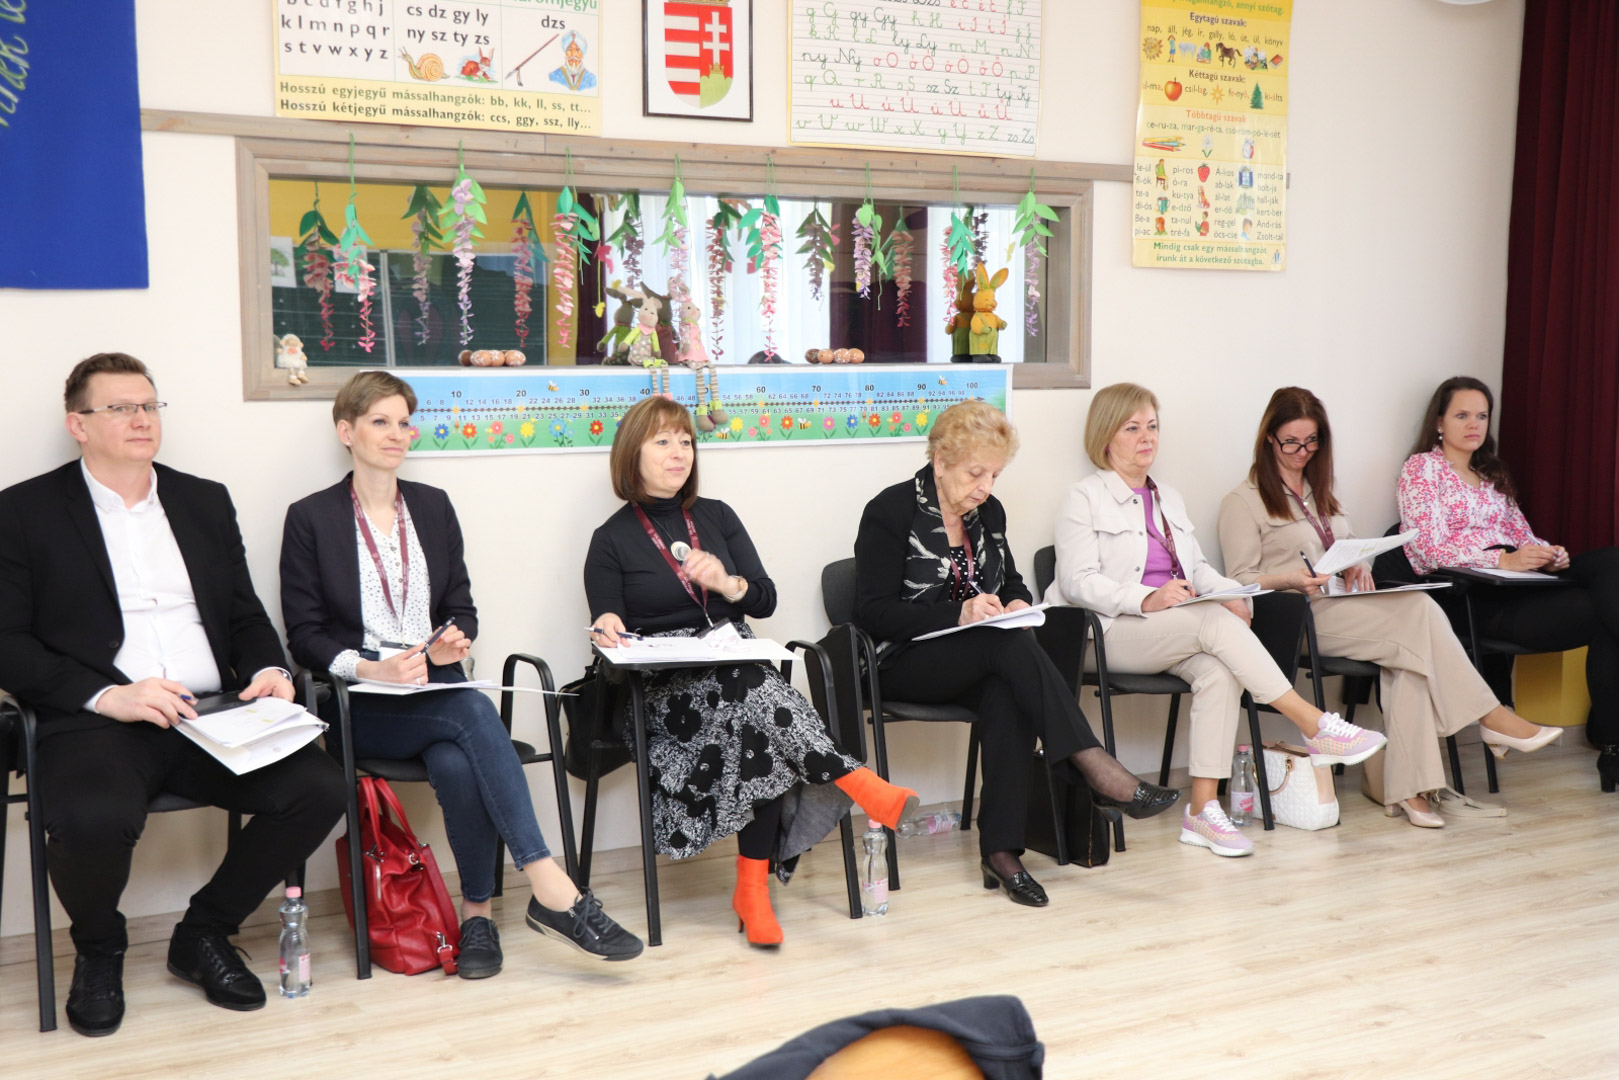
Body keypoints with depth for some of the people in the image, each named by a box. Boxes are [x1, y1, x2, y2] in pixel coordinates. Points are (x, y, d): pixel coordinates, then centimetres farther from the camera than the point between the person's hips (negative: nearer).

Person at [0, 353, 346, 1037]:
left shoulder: (205, 501, 19)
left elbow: (246, 616, 21)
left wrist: (269, 670, -1)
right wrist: (106, 695, -16)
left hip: (214, 718, 4)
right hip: (97, 725, -4)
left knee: (318, 788, -21)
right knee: (92, 819, -36)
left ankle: (204, 934, 5)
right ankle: (99, 950, 2)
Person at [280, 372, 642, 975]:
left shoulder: (433, 506, 16)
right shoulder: (310, 518, 4)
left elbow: (462, 607, 16)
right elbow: (304, 635, -1)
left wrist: (454, 640, -7)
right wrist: (370, 668, -18)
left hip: (438, 689, 4)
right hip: (363, 706, -4)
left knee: (457, 763, -34)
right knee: (473, 712, -35)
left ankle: (478, 913, -23)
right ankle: (552, 890, -39)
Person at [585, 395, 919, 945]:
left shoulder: (716, 517, 18)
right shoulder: (612, 539, 8)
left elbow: (765, 599, 11)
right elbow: (607, 627, 5)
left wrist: (727, 583, -10)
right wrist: (606, 628, -19)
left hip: (736, 667, 3)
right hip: (665, 689, -3)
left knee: (756, 728, -32)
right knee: (754, 692, -36)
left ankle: (753, 886, -28)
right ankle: (857, 782, -37)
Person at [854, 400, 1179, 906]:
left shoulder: (988, 512, 12)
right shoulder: (891, 511, -7)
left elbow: (1012, 581, 24)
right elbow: (872, 611, -13)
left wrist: (1017, 603, -2)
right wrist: (960, 613, -25)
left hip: (980, 662, 5)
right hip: (905, 663, -5)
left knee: (1008, 696, -32)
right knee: (1011, 644, -33)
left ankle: (1001, 849, -30)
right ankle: (1095, 769, -35)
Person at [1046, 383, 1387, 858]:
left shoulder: (1169, 498, 26)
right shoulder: (1085, 499, 2)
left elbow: (1197, 567, 20)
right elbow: (1078, 581, -10)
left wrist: (1230, 592, -3)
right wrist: (1147, 599, -25)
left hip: (1178, 632, 6)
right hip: (1113, 632, -6)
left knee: (1219, 672, -29)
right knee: (1216, 621, -31)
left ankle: (1203, 810, -30)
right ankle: (1317, 729, -30)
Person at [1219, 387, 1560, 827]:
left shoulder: (1321, 494, 26)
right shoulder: (1243, 502, 3)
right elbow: (1241, 580, -4)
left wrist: (1358, 568, 4)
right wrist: (1291, 579, -22)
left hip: (1342, 607, 6)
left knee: (1411, 656, -27)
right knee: (1420, 610, -25)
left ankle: (1405, 787, -30)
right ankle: (1491, 716, -16)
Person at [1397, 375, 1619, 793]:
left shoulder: (1493, 473, 30)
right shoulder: (1423, 468, 5)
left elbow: (1521, 536, 22)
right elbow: (1428, 549, -9)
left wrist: (1549, 553, -3)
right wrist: (1503, 559, -22)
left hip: (1518, 584, 7)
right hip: (1468, 598, -7)